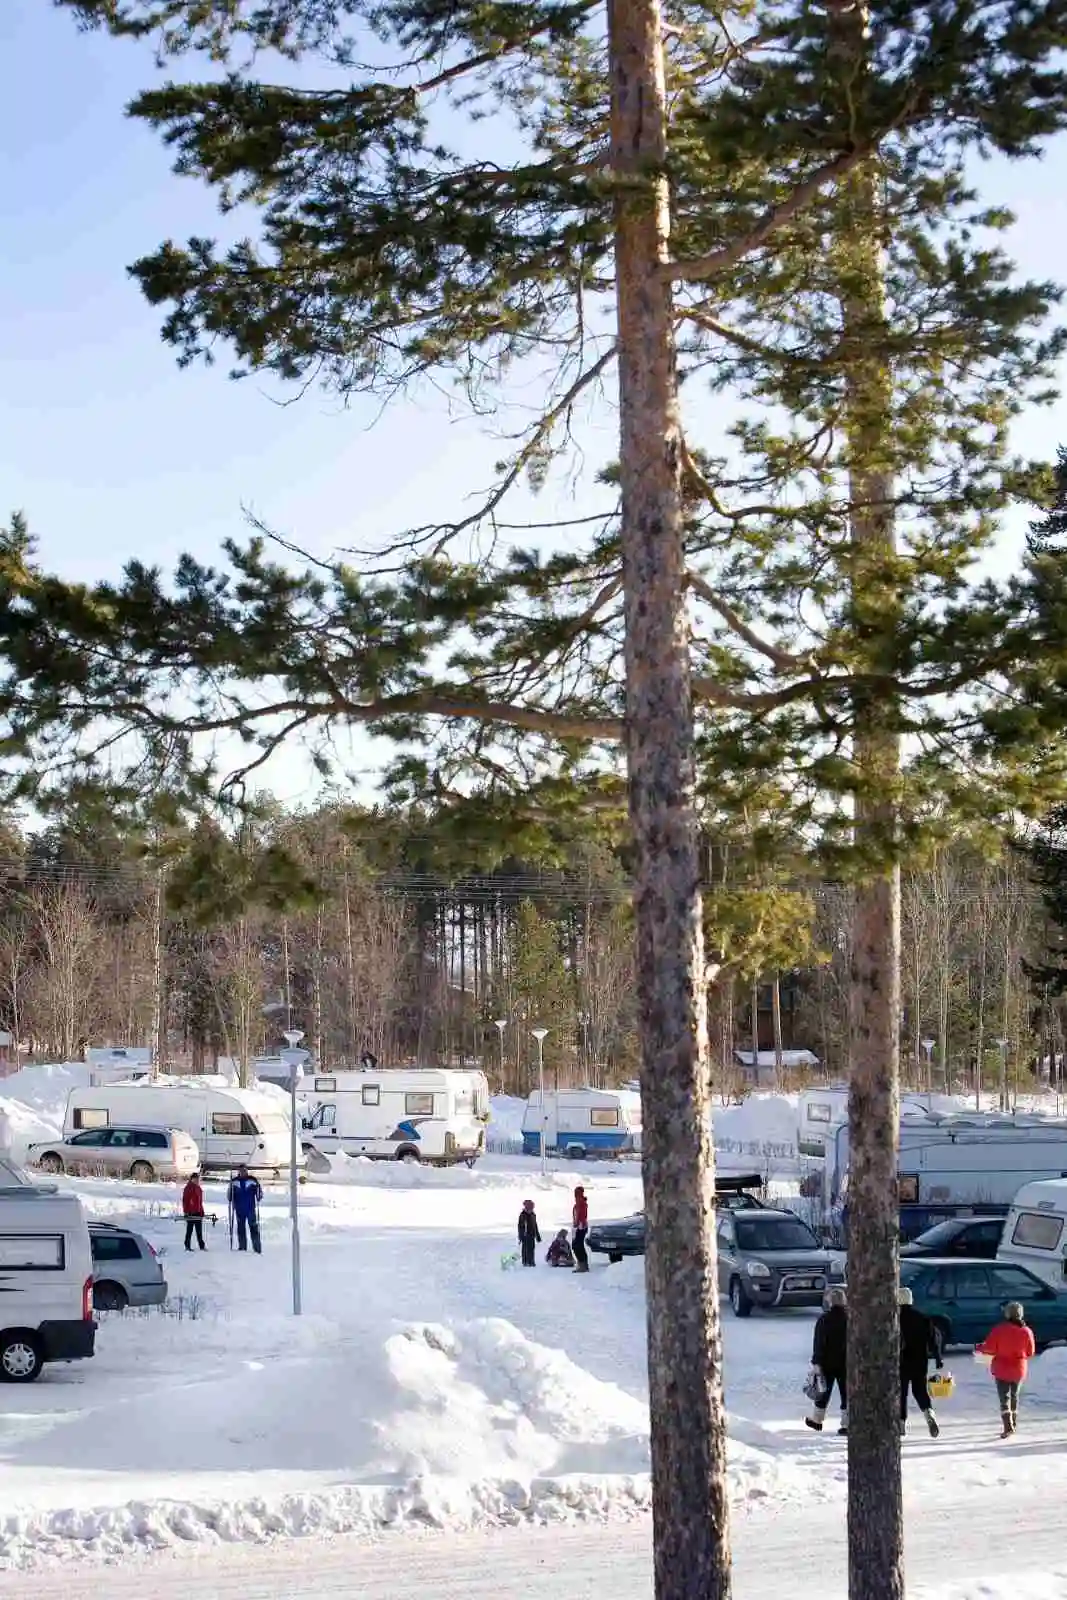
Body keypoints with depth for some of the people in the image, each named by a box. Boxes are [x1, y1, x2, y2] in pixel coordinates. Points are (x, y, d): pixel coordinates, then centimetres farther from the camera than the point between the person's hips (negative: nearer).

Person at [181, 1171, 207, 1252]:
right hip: (190, 1213, -8)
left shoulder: (198, 1188, 15)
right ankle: (187, 1246, 5)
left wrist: (202, 1211, 20)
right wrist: (186, 1211, -18)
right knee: (189, 1230, -1)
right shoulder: (188, 1188, -9)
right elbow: (185, 1200, -13)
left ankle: (202, 1245, 12)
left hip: (198, 1212, 8)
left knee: (199, 1231, 10)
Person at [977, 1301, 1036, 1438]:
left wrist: (980, 1348, 8)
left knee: (1004, 1397, -2)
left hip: (1002, 1369, -3)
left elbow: (989, 1348, -14)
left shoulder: (999, 1329, -17)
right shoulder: (1026, 1331, -8)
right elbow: (1030, 1352, 2)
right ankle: (1013, 1424, 33)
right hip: (1019, 1369, 3)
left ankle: (1008, 1426, -18)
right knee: (1014, 1395, 22)